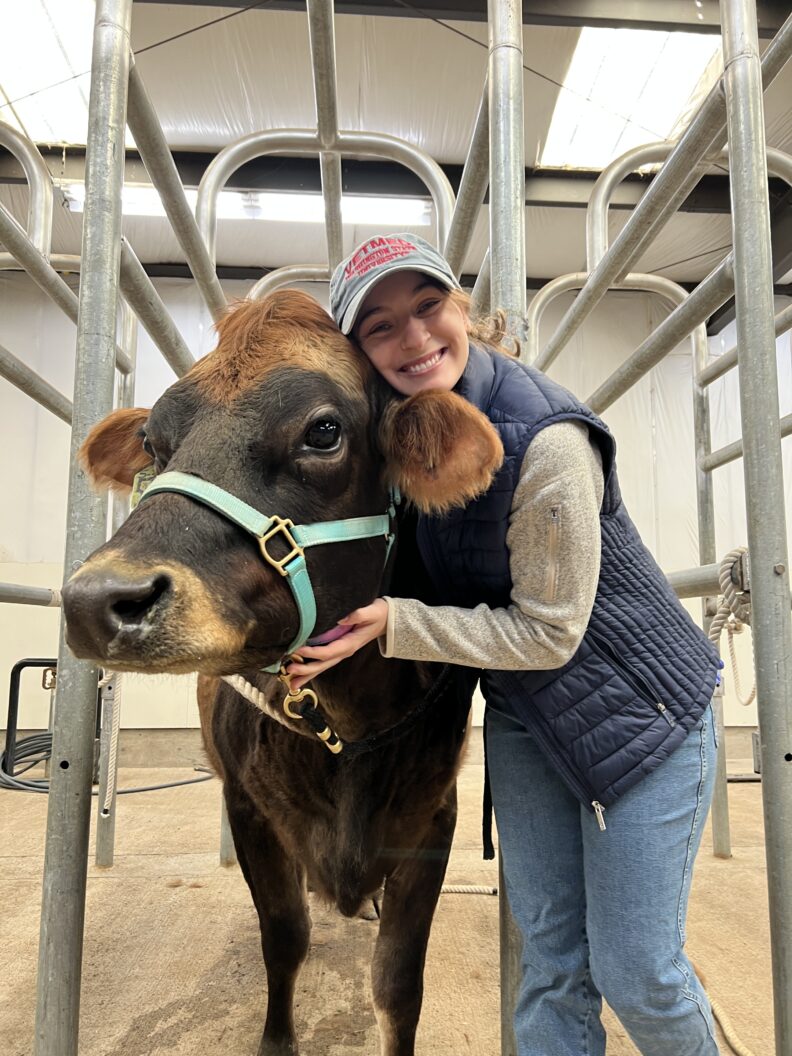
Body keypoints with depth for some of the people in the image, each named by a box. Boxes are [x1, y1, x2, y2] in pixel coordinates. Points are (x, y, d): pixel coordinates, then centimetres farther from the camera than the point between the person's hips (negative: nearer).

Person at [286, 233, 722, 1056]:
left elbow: (548, 633, -22)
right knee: (551, 963, 14)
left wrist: (395, 624, -26)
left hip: (642, 710, -5)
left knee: (635, 973, 8)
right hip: (521, 718, 6)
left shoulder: (543, 440, -27)